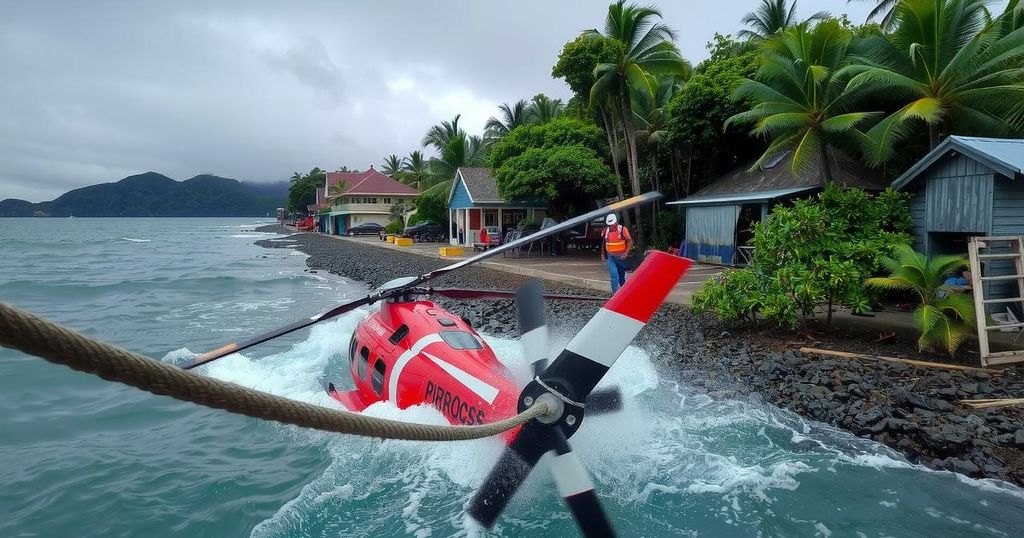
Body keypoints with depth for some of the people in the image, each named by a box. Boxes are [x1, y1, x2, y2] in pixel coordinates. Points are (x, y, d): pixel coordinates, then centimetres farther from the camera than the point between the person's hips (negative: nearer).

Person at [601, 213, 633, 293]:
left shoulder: (622, 229, -11)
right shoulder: (605, 231, 1)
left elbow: (630, 241, -8)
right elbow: (603, 243, 16)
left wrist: (626, 253, -18)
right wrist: (603, 255, 18)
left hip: (621, 257, -2)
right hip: (611, 257, 2)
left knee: (621, 276, 12)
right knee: (613, 275, -10)